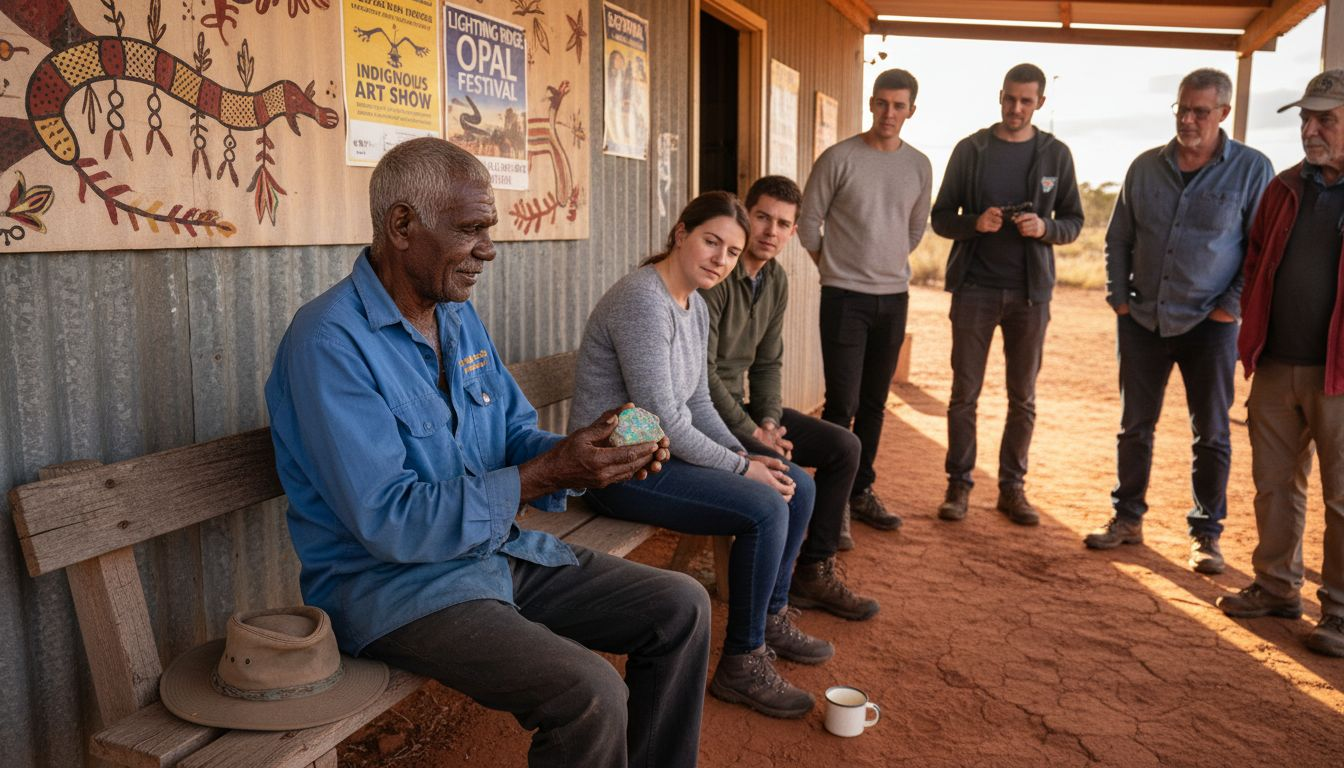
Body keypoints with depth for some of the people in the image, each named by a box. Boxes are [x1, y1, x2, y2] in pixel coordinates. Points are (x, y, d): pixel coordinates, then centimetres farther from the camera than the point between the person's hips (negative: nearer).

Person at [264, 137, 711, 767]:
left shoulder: (460, 316, 7)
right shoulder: (330, 342, -20)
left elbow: (514, 434, 11)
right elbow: (386, 521, -25)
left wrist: (586, 452, -11)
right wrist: (544, 474, -27)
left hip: (498, 550, 8)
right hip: (390, 581, -8)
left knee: (681, 608, 3)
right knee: (590, 693, -28)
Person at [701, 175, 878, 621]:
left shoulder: (776, 281, 8)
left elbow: (768, 363, 12)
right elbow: (701, 373, -23)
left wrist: (769, 422, -4)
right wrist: (753, 435, -19)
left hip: (737, 404, 9)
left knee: (843, 447, 3)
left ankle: (814, 572, 13)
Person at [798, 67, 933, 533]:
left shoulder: (919, 166, 8)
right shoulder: (839, 158, -6)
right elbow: (809, 221, 0)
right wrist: (834, 268, 5)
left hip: (894, 298, 5)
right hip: (845, 297, -4)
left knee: (873, 404, 11)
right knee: (842, 403, -6)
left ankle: (860, 493, 22)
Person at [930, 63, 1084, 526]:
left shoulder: (1056, 154, 7)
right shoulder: (970, 150, 4)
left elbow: (1074, 222, 8)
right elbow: (941, 217, 4)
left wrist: (1045, 228, -14)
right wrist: (974, 222, -17)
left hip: (1030, 291, 1)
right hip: (975, 287, -1)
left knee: (1023, 397, 7)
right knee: (965, 393, 1)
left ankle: (1012, 487, 17)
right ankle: (959, 484, 12)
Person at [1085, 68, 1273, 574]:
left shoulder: (1251, 169, -3)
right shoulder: (1146, 167, 5)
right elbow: (1118, 238, 11)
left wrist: (1234, 305, -8)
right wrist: (1119, 298, 3)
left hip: (1208, 324, -3)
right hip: (1142, 321, 3)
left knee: (1211, 433, 5)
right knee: (1135, 426, 10)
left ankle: (1206, 534, 17)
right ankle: (1127, 518, 23)